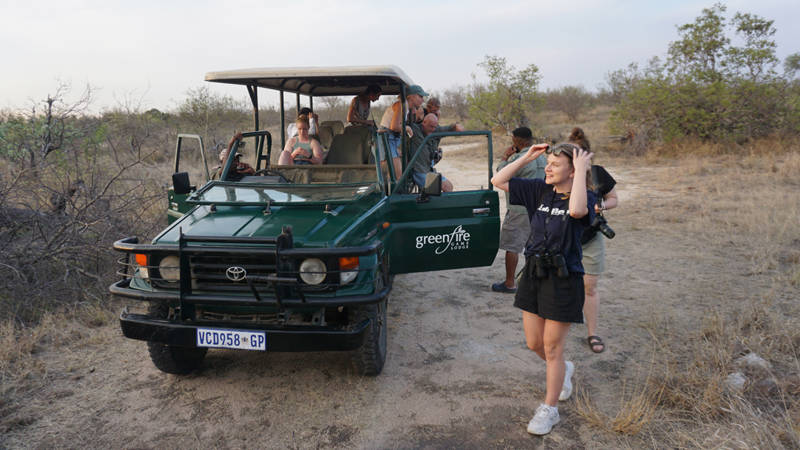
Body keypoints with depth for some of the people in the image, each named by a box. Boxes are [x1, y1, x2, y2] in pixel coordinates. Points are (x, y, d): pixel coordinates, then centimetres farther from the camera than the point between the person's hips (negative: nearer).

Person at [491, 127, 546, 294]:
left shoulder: (520, 158, -18)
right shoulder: (542, 157, 10)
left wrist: (504, 158, 1)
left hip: (519, 209, -9)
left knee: (511, 246, -1)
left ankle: (509, 283, 4)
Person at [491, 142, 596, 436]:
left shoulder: (586, 197, -12)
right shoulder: (539, 190, 1)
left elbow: (576, 210, -38)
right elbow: (498, 181, 2)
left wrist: (582, 171, -27)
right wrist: (526, 158, -3)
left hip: (563, 280, -5)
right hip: (533, 276, 6)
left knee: (552, 348, 5)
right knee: (534, 344, 16)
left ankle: (549, 410, 23)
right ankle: (564, 370, 48)